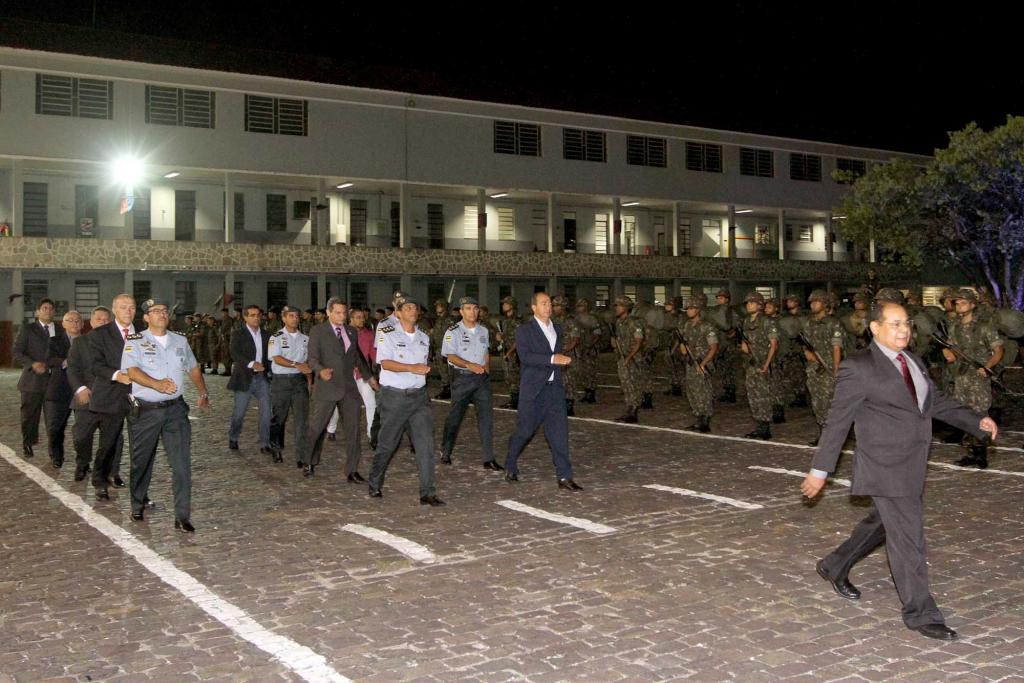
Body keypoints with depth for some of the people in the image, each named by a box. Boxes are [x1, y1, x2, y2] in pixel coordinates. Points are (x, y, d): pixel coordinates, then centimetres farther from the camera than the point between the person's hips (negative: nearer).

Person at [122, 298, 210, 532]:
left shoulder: (180, 340, 12)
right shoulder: (135, 341, -3)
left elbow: (193, 368, 26)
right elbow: (132, 371, -19)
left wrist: (203, 393, 21)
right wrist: (157, 384, -35)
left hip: (175, 409, 2)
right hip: (145, 410, -2)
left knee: (182, 462, -8)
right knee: (142, 461, 13)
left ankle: (182, 516, -6)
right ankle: (138, 505, 37)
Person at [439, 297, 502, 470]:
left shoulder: (483, 331, 11)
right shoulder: (453, 331, -5)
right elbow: (451, 356, -11)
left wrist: (486, 367, 6)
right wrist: (469, 365, -25)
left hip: (482, 377, 4)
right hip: (462, 377, -4)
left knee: (486, 415, -5)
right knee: (455, 415, 6)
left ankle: (488, 459, -5)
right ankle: (445, 452, 26)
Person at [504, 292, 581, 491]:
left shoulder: (557, 328, 15)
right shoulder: (524, 330, -6)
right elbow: (525, 356, -20)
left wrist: (562, 360, 14)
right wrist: (552, 359, -28)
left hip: (554, 387, 5)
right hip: (533, 389, -5)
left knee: (559, 429, -4)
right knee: (525, 429, 5)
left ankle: (565, 477, -5)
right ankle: (510, 466, 29)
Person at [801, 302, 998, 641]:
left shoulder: (913, 362, 11)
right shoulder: (858, 368, -13)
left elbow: (937, 401, 20)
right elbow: (837, 422, -11)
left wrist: (976, 422, 7)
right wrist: (820, 470, -9)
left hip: (911, 466, 8)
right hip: (884, 467, -8)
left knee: (882, 524, 21)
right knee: (908, 535, -5)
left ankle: (834, 566, 40)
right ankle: (920, 613, 6)